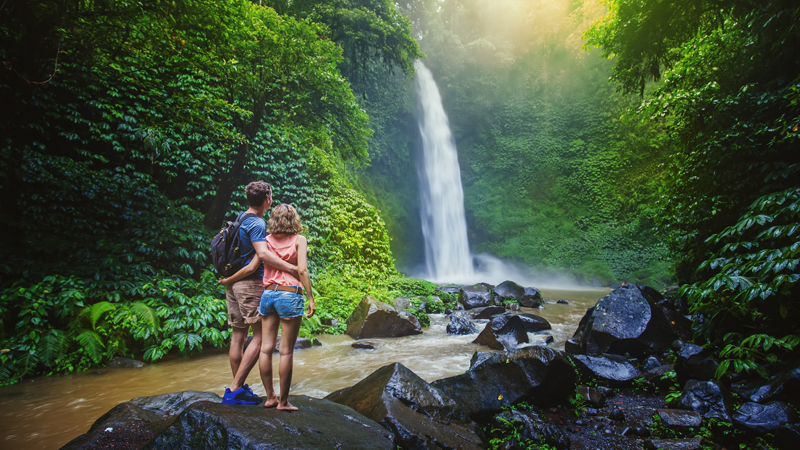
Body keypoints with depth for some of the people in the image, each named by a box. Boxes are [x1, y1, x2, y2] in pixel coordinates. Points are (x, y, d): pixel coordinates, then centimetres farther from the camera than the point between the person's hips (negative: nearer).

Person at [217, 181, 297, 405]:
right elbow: (263, 254, -27)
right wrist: (292, 268, -28)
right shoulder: (257, 223, -13)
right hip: (251, 284, -9)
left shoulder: (239, 219, 16)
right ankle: (235, 389, -5)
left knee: (238, 335, 11)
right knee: (261, 335, -5)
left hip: (233, 284, 10)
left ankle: (238, 388, 18)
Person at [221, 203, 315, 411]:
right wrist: (311, 298, -9)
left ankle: (270, 397, 18)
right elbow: (302, 270, -12)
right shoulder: (299, 240, -1)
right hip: (290, 296, -4)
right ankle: (283, 401, 9)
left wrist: (228, 280, 18)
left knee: (266, 348, 9)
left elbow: (251, 268, 3)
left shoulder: (267, 240, 8)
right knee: (286, 351, 2)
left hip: (268, 294, 4)